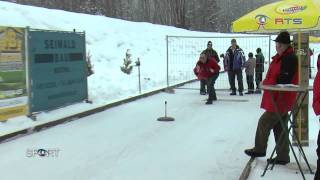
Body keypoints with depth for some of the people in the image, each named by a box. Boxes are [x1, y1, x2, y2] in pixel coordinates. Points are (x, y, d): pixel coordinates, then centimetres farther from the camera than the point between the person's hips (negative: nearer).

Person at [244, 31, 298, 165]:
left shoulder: (289, 58, -17)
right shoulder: (280, 57, 14)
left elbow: (283, 80, -23)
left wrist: (266, 82, -13)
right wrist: (267, 82, 5)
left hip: (281, 100, -10)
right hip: (278, 99, 10)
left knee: (264, 122, 1)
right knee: (280, 128, 13)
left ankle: (259, 149, 17)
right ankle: (282, 157, 21)